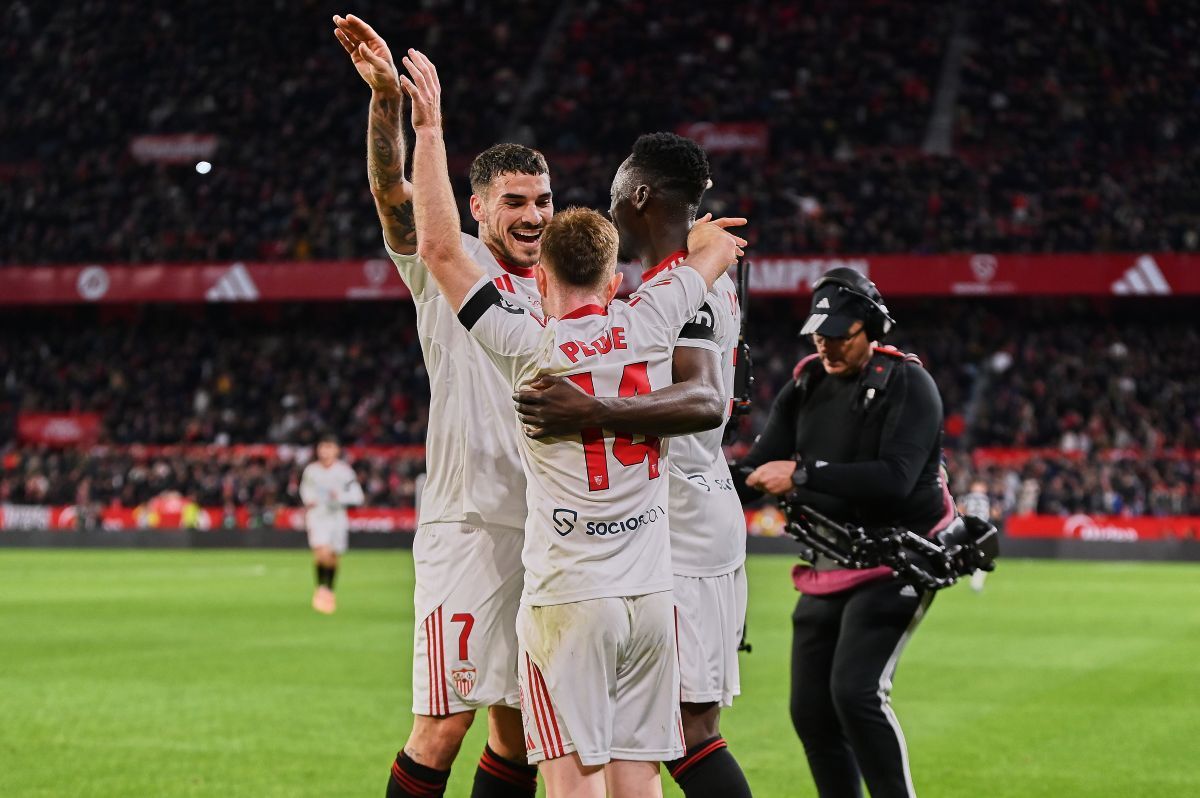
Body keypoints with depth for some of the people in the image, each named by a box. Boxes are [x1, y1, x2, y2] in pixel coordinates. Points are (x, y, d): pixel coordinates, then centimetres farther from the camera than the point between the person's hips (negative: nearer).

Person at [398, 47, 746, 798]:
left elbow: (440, 248, -6)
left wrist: (430, 129, 1)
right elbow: (721, 246, 21)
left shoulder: (529, 344, -6)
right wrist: (704, 239, 45)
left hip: (568, 596, -4)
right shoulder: (647, 326, 3)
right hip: (652, 594, 4)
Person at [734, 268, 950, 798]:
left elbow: (893, 479, -25)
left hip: (895, 567, -7)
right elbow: (758, 471, 7)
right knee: (811, 712, 5)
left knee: (856, 694, -21)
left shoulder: (907, 385, -11)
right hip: (827, 573, 7)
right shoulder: (806, 386, 8)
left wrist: (802, 474, -28)